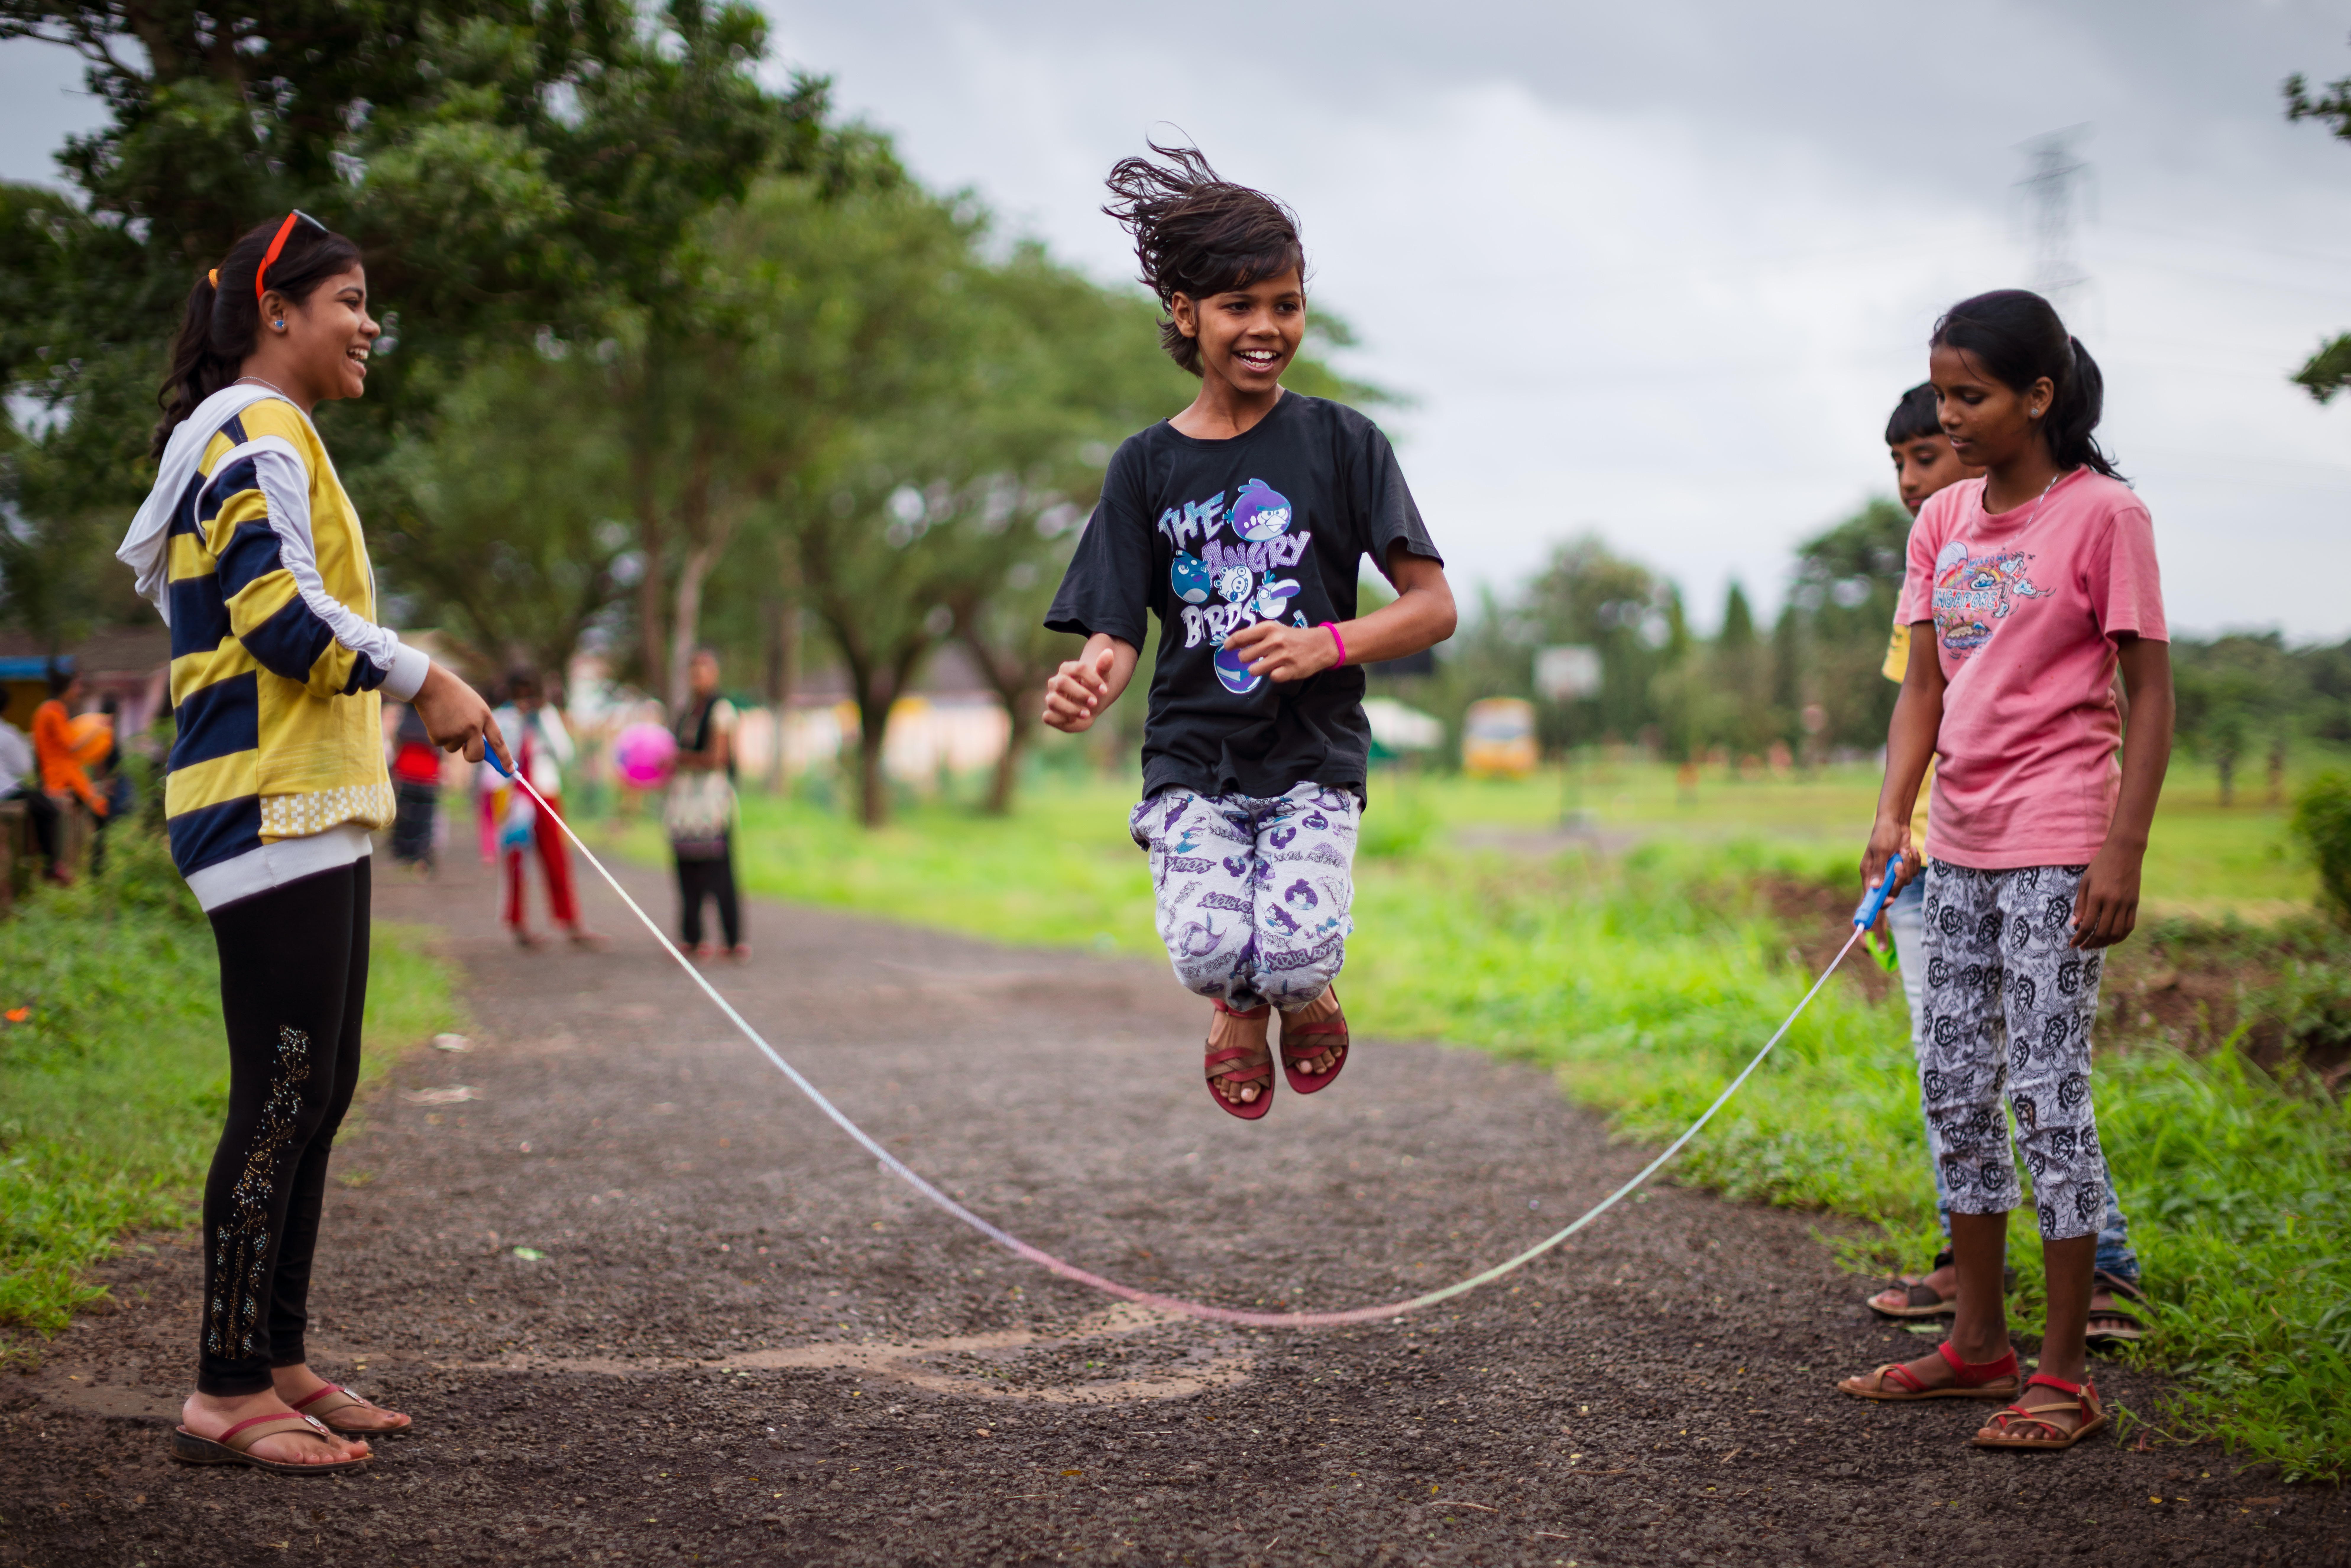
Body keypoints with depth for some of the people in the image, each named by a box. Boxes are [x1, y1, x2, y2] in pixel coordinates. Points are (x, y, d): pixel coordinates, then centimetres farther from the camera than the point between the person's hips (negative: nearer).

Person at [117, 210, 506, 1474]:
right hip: (272, 812, -11)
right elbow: (280, 609, -20)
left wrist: (395, 695, 17)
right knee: (283, 1097, -10)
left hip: (308, 810, 11)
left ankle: (273, 1362, 19)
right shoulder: (258, 434, -9)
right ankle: (226, 1395, -5)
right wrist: (425, 680, -12)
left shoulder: (261, 437, 23)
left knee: (316, 1092, 12)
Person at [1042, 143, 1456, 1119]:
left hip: (1314, 757, -1)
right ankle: (1239, 1006, 16)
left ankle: (1302, 997, 17)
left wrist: (1326, 645, -17)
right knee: (1208, 952, -22)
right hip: (1193, 760, 1)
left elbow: (1434, 607, 1)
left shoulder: (1341, 442, 2)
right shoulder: (1147, 466, 6)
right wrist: (1084, 689, -22)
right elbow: (1116, 635, 2)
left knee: (1295, 956, -22)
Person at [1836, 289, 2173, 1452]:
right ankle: (1978, 1343, 23)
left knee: (2045, 1090, -6)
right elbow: (1925, 684, 10)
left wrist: (2123, 850, -15)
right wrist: (1893, 813, -2)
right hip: (1960, 843, 7)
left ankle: (2065, 1376, 3)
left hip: (2056, 847, -7)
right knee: (1953, 1084, 11)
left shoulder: (2104, 515, -9)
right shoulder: (1942, 521, 9)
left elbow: (2150, 694, -9)